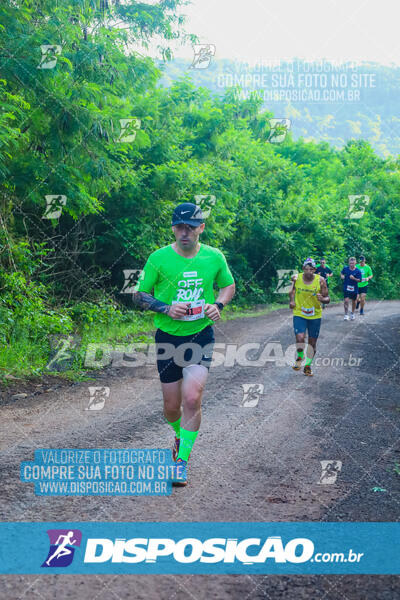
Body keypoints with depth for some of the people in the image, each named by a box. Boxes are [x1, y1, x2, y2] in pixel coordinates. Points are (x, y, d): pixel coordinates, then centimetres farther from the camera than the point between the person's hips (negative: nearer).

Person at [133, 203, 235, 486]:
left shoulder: (214, 257, -1)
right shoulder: (159, 258, -7)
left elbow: (229, 285, 16)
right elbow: (138, 295, 0)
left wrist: (218, 305, -5)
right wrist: (167, 309, -16)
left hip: (201, 335, 0)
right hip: (168, 337, 0)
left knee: (192, 398, -17)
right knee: (172, 406, 7)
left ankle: (182, 460, 0)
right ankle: (180, 434, 42)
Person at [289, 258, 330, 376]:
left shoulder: (320, 280, -10)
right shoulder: (296, 278, -6)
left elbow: (327, 298, -5)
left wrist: (322, 299, -28)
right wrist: (292, 300, -3)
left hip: (315, 315, 1)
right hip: (299, 314, -1)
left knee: (312, 341, 7)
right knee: (300, 338, -18)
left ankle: (307, 366, 27)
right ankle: (299, 357, 14)